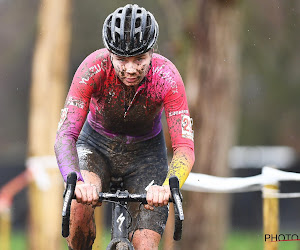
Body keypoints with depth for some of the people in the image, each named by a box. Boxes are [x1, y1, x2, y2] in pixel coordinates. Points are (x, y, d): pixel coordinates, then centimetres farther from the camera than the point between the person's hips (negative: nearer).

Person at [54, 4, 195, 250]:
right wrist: (77, 182, -53)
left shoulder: (167, 77, -29)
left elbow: (184, 148, -33)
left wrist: (167, 188, -54)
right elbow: (65, 135, -34)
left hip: (145, 151, 0)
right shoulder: (94, 69, -30)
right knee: (80, 204, -32)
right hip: (97, 145, 0)